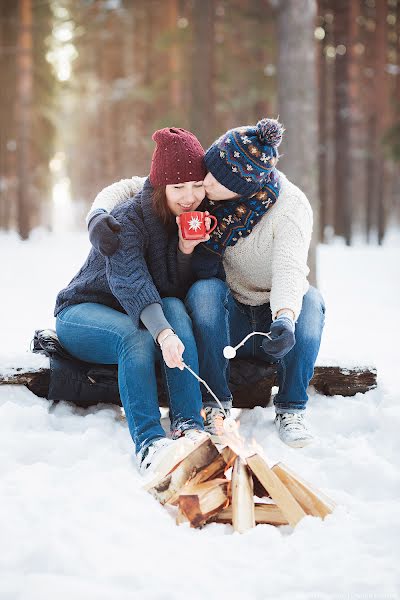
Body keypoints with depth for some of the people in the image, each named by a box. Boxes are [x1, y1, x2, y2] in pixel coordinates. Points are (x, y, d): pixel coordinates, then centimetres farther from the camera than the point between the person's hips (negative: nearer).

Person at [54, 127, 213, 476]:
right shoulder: (129, 217, -22)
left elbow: (177, 289, -8)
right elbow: (129, 280, -40)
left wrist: (187, 249, -27)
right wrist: (162, 332, -56)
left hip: (144, 316, 4)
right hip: (83, 312, -4)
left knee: (176, 308, -30)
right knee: (136, 337, -37)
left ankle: (189, 426, -38)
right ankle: (149, 441, -47)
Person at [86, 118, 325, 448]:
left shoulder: (291, 205, -20)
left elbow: (290, 270, -35)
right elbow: (127, 188, -3)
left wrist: (285, 320, -55)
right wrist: (99, 216, -25)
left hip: (276, 319, -1)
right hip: (224, 321, 1)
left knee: (310, 301, -33)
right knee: (206, 289, -32)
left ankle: (291, 408, -19)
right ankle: (215, 404, -23)